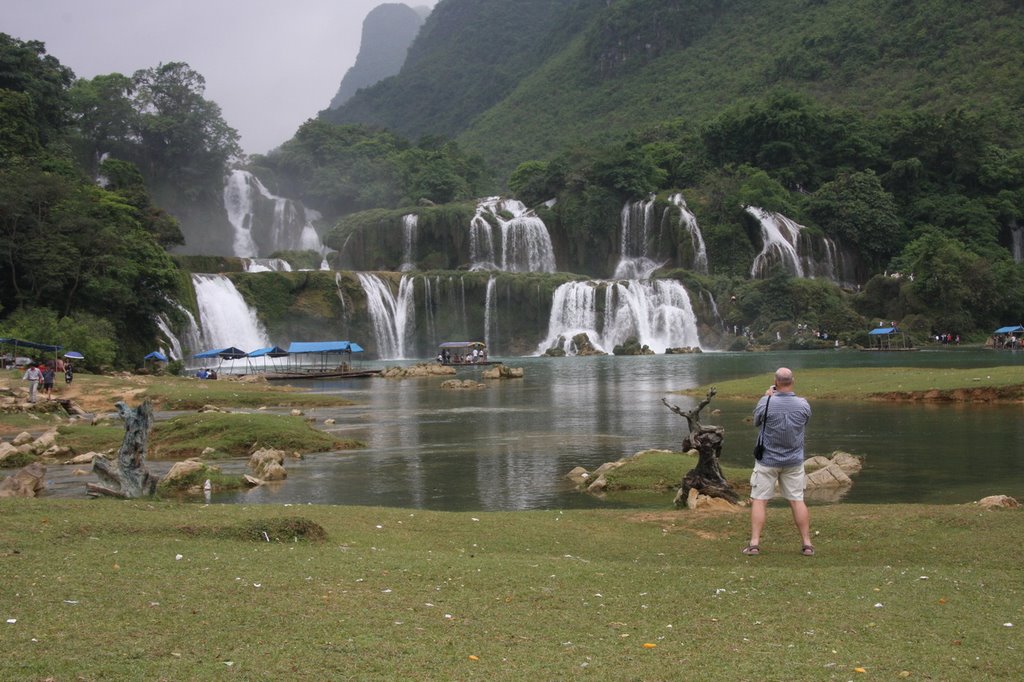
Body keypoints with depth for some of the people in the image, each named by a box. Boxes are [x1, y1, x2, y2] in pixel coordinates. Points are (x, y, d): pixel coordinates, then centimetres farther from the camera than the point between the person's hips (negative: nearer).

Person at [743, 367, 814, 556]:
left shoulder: (766, 403, -17)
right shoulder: (803, 405, -10)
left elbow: (756, 422, 1)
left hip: (767, 461, -2)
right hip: (794, 461, 2)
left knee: (759, 500, 4)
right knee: (797, 500, 9)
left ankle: (754, 543, -1)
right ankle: (807, 543, 10)